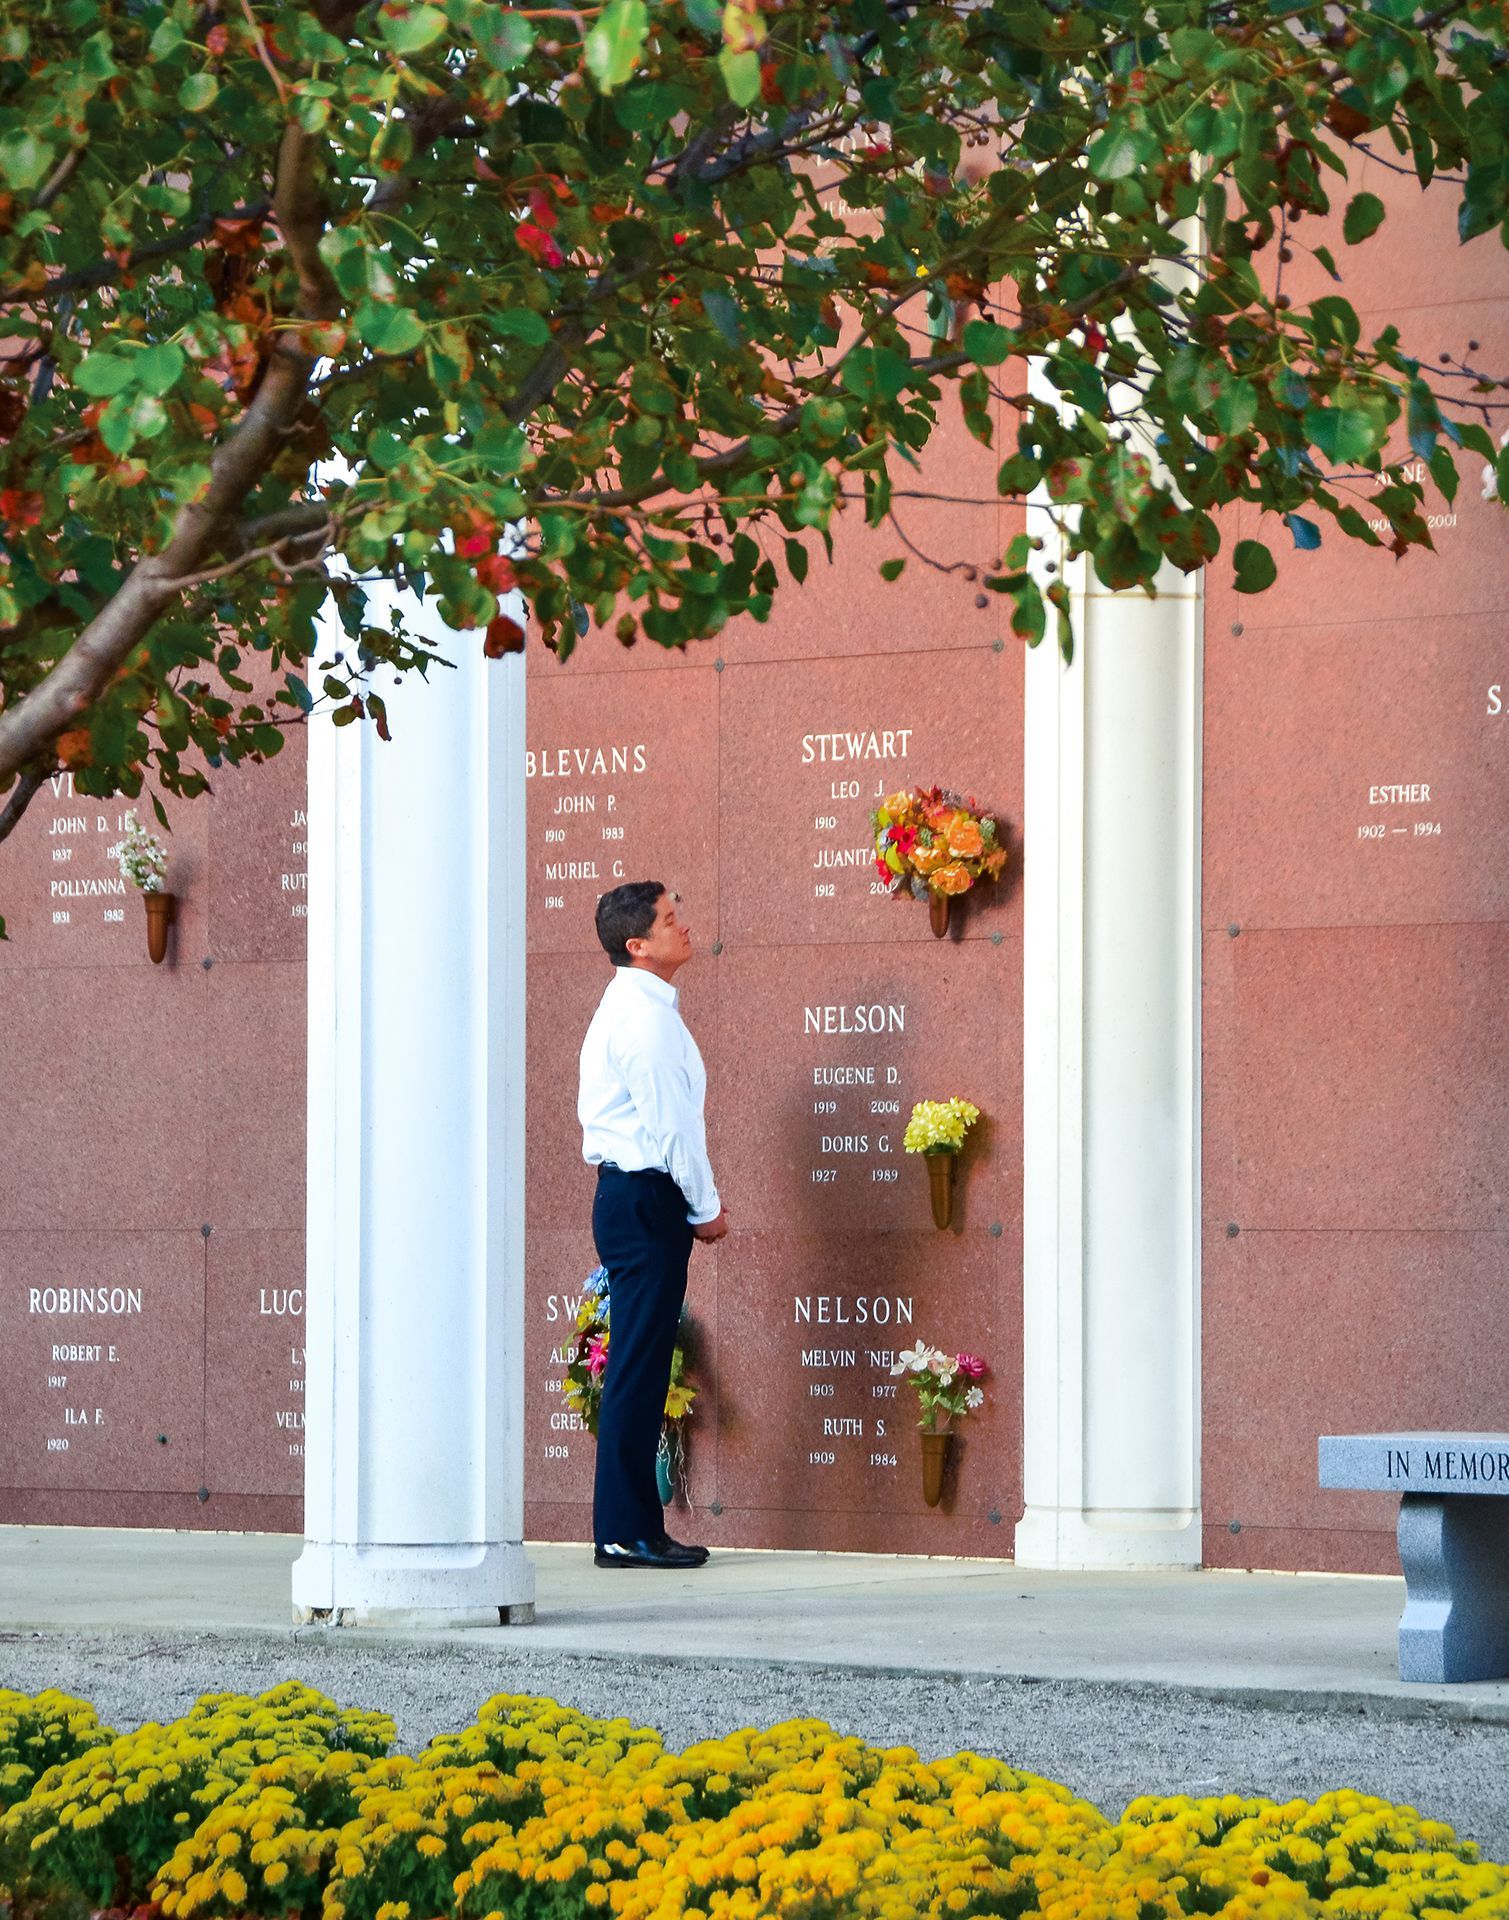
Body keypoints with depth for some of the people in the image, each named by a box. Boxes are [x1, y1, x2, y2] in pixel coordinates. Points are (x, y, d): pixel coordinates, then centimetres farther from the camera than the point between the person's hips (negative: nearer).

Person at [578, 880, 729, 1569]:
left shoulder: (627, 1008, 17)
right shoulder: (644, 1016, -15)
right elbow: (671, 1123, -17)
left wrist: (697, 1200, 17)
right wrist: (705, 1208, -7)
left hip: (629, 1196, 10)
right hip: (645, 1199, -10)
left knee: (640, 1367, 11)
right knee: (638, 1366, -8)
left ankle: (633, 1527, 14)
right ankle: (625, 1532, -7)